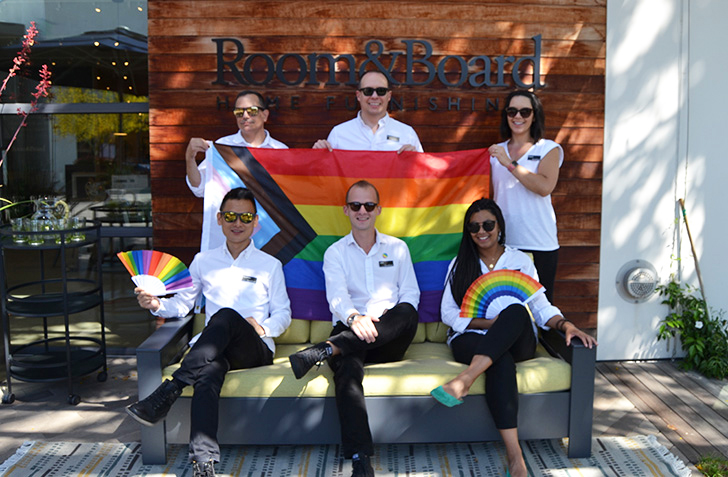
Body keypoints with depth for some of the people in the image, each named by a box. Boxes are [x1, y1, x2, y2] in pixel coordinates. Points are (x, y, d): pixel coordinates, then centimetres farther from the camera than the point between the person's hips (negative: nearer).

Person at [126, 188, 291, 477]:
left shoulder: (270, 265, 15)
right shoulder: (203, 261, 20)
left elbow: (283, 314, 12)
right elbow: (183, 304, 21)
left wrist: (262, 327, -10)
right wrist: (157, 305, -1)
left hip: (256, 349, -1)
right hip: (213, 350, 1)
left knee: (226, 316, -37)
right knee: (208, 374, -38)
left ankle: (165, 395, -39)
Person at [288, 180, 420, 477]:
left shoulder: (397, 248, 19)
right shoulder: (335, 253, 15)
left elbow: (411, 294, 10)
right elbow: (337, 296, -3)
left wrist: (380, 318, -12)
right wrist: (354, 318, -28)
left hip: (389, 340, 2)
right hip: (349, 333, -1)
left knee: (407, 312, -33)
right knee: (348, 367, -36)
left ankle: (324, 351, -39)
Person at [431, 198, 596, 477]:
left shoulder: (520, 260, 16)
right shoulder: (460, 265, 16)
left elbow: (541, 307, 8)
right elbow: (448, 312, 5)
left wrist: (565, 325, -14)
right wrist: (491, 323, -11)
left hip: (517, 341, 1)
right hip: (471, 341, 0)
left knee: (516, 311, -35)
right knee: (501, 362, -37)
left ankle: (463, 381, -48)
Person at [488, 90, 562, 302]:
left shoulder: (549, 149, 3)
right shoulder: (496, 151, 13)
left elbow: (545, 186, -15)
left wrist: (510, 163, -15)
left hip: (539, 244, -3)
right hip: (503, 243, 3)